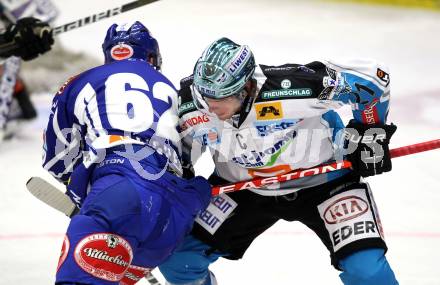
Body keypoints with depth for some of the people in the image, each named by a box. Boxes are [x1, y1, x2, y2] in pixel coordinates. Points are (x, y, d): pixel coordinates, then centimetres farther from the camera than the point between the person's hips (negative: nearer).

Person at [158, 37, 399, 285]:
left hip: (322, 177, -4)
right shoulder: (192, 101, -23)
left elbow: (370, 75, -26)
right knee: (177, 259, -5)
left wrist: (372, 134, -17)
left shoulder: (288, 88, -37)